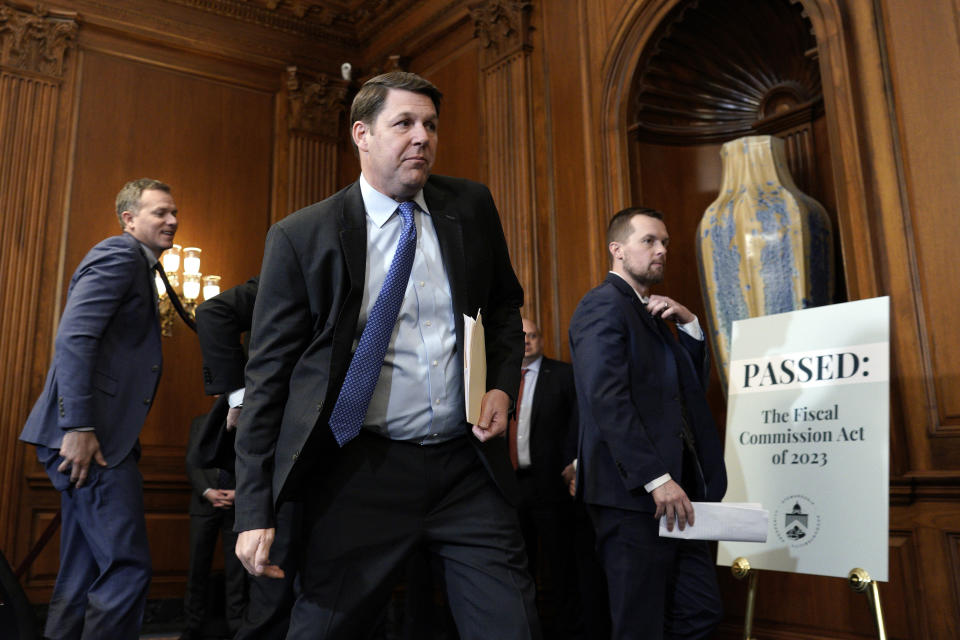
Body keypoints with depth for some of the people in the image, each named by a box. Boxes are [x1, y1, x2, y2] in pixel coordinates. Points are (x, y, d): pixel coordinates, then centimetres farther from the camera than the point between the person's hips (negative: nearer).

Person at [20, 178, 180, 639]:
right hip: (87, 433, -10)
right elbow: (74, 337, -19)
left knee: (83, 576, 14)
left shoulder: (136, 265, 23)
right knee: (127, 567, -9)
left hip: (96, 433, 10)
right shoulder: (120, 253, -7)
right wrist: (79, 427, -25)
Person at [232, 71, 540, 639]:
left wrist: (503, 385, 1)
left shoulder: (472, 207, 6)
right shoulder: (300, 238, -3)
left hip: (470, 467, 3)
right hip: (362, 477, -2)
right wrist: (255, 511, -6)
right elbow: (268, 377, -2)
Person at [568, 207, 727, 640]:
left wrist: (689, 325, 6)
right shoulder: (604, 305, -9)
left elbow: (692, 385, 20)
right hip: (634, 492, -9)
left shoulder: (651, 312, 21)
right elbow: (607, 399, -20)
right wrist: (657, 478, -23)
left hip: (672, 488, 9)